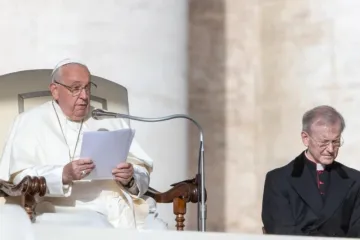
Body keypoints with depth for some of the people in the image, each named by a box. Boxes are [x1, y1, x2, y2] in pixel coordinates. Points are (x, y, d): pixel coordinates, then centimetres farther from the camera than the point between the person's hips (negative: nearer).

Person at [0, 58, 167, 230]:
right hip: (69, 211, -4)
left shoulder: (109, 121, 23)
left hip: (124, 207, 5)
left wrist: (131, 178, -9)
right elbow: (20, 178, -4)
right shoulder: (32, 121, 10)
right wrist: (63, 175, -20)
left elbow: (143, 174, 16)